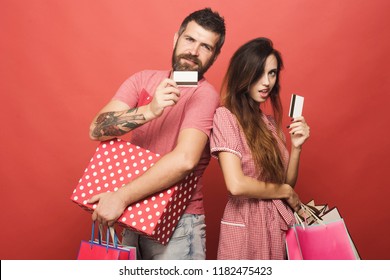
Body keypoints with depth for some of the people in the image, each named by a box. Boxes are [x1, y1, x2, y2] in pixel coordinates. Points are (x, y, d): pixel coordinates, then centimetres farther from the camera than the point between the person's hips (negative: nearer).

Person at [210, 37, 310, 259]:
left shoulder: (270, 122, 9)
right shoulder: (225, 116, -12)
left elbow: (287, 182, 8)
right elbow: (236, 185, -23)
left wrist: (296, 147, -9)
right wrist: (286, 192, -8)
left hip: (277, 225, 7)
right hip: (245, 226, -6)